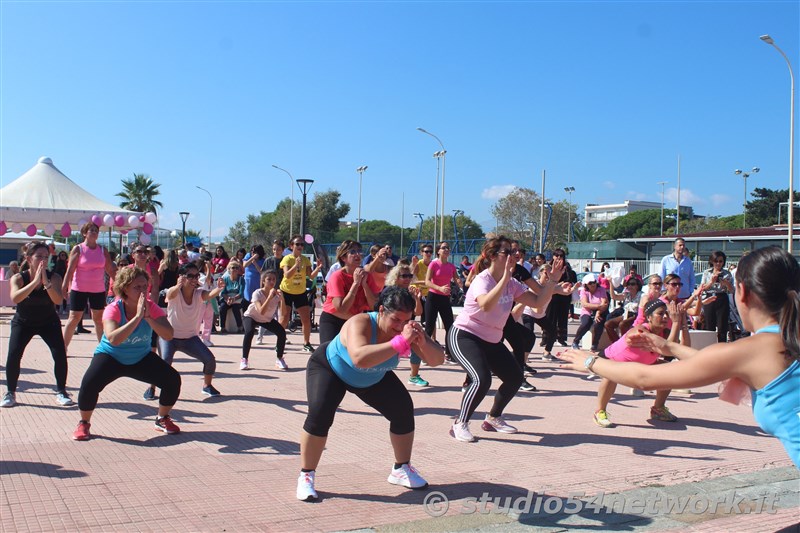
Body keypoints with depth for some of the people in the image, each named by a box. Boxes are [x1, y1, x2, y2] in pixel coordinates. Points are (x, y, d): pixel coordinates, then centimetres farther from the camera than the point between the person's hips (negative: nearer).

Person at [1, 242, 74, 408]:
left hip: (49, 322, 0)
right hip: (23, 322, 0)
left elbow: (58, 300, -32)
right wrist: (35, 281, -44)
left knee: (60, 354, -16)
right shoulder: (18, 278, -16)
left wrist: (46, 282, -43)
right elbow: (15, 298, -36)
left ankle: (61, 391, 0)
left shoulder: (54, 277, -16)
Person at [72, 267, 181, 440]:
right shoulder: (113, 309, -24)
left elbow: (168, 335, -28)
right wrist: (137, 317, -44)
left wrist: (148, 317, -38)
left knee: (173, 379, -14)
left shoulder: (152, 307, -16)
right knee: (89, 383, -29)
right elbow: (113, 339, -43)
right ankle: (84, 424, 0)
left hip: (141, 358, 3)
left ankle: (162, 420, 13)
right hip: (111, 357, -3)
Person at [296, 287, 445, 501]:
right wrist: (401, 342, -63)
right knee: (320, 413, -26)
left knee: (404, 410, -3)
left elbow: (437, 359, -25)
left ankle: (401, 469, 18)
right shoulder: (360, 323, -41)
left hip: (373, 378, 5)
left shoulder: (405, 328, -26)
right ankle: (306, 476, -9)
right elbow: (359, 358, -61)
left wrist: (423, 343, -47)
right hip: (328, 367, -5)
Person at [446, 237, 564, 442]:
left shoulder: (512, 284, 1)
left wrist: (553, 280, -10)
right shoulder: (482, 280, -22)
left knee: (515, 377, 6)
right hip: (463, 336, -8)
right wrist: (505, 277, -46)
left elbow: (538, 302, -1)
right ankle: (460, 425, -11)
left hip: (492, 341, 9)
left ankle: (493, 418, 26)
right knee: (482, 378, -27)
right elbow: (486, 305, -44)